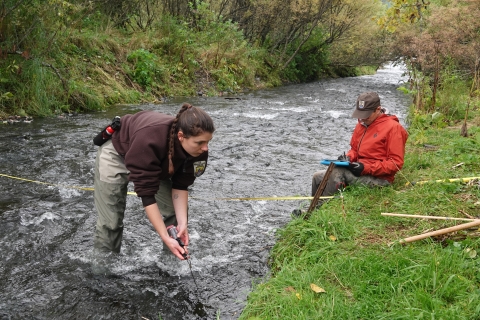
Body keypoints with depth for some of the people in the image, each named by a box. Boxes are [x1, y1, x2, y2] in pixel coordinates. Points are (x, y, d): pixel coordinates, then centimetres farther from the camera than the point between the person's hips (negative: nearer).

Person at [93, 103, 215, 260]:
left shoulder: (197, 149, -27)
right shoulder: (149, 141, -45)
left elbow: (181, 185, -16)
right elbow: (147, 194, -39)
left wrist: (182, 222, -27)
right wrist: (165, 238, -40)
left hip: (157, 161, 5)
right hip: (117, 154, -5)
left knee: (177, 212, -3)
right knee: (110, 221, -8)